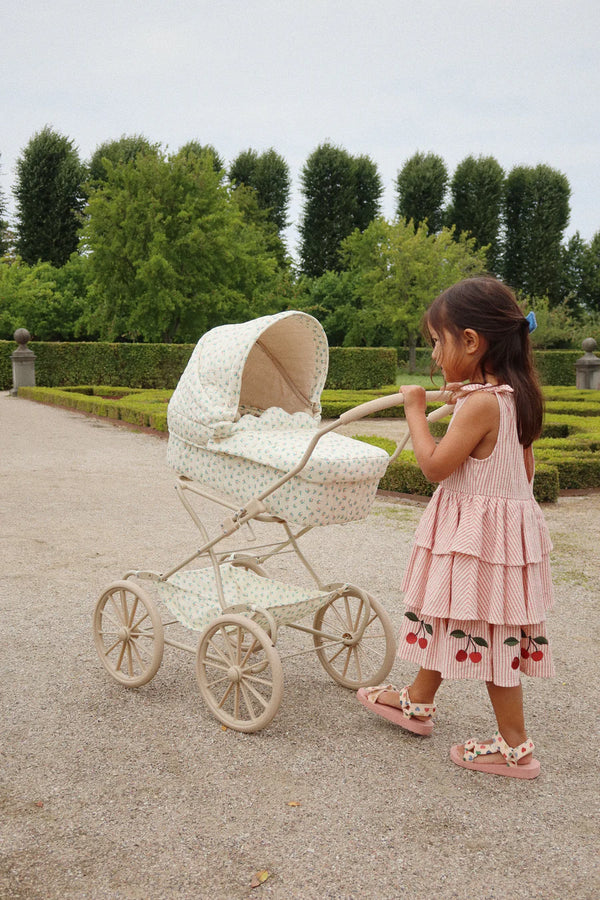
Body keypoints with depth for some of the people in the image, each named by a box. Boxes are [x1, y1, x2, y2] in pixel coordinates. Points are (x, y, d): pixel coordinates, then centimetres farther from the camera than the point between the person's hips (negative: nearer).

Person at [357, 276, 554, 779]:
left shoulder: (480, 403, -22)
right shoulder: (517, 398, 7)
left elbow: (435, 465, -19)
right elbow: (524, 470, 14)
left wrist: (415, 409, -9)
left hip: (481, 532, -10)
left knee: (488, 635, 2)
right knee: (445, 618, 21)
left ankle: (515, 747, 15)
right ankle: (419, 703, 38)